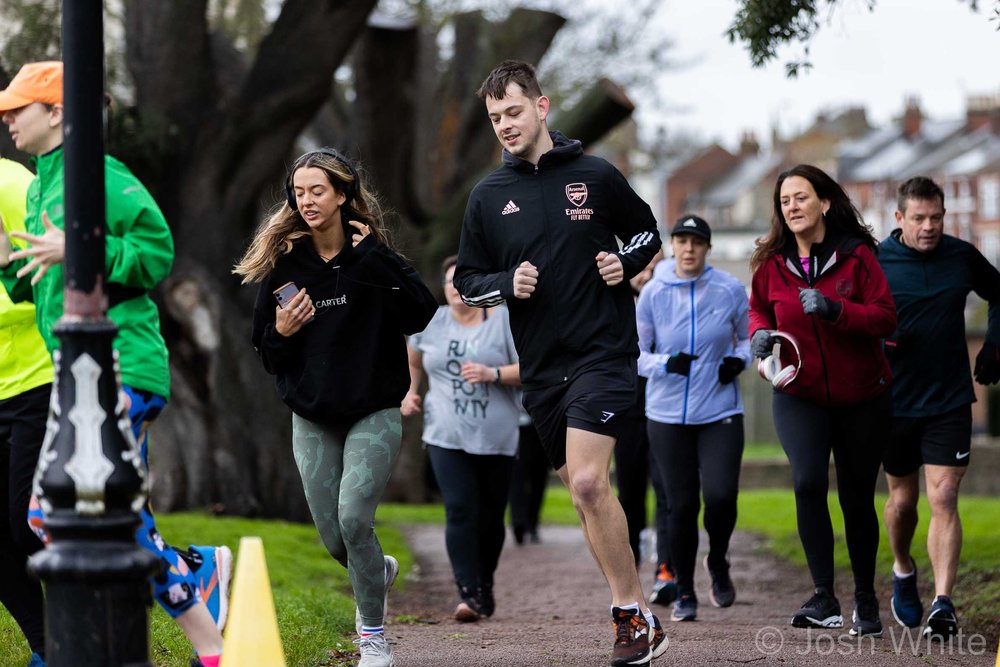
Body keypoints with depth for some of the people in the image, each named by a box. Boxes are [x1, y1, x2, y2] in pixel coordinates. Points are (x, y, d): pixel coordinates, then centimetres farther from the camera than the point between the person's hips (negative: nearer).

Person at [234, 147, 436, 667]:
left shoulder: (372, 257, -6)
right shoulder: (282, 264, 2)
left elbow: (421, 313, -22)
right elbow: (266, 355, 9)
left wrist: (373, 259, -23)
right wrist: (281, 334, -13)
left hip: (373, 414, -3)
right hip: (312, 419, 4)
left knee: (353, 519, -18)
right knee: (333, 537, 4)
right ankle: (379, 571, 40)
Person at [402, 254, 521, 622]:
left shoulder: (504, 321, 0)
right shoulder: (431, 323, 7)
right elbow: (412, 359, 26)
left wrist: (492, 374, -18)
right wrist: (409, 391, 11)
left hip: (496, 439, 0)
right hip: (447, 437, 0)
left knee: (491, 516, 8)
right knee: (460, 511, -15)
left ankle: (485, 585, 29)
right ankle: (468, 593, -18)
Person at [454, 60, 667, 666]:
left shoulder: (596, 176, 1)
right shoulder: (489, 197, 8)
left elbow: (647, 232, 15)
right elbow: (468, 281, 13)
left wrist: (628, 263, -5)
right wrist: (508, 284, -7)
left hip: (604, 353, -5)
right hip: (541, 366, 5)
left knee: (588, 483, -19)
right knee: (582, 489, 8)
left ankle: (635, 617, -11)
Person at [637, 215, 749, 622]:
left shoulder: (730, 290, -2)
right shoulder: (653, 293, -3)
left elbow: (750, 336, 14)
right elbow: (634, 353, 3)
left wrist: (739, 359, -7)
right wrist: (665, 364, -16)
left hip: (721, 412, 0)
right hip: (668, 416, 0)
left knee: (721, 495, -15)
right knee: (682, 505, 1)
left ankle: (718, 563, 16)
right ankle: (684, 592, 18)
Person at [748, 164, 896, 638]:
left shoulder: (857, 255, -8)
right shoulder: (771, 262, 0)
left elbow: (885, 317, -12)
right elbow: (759, 309, 18)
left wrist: (835, 309, -27)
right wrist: (761, 334, -4)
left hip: (861, 396, -1)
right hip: (799, 395, 1)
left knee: (858, 497, 8)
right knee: (808, 482, -22)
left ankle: (866, 599, 26)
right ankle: (824, 598, -20)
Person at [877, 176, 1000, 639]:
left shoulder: (962, 257, 0)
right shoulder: (873, 263, -7)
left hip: (950, 404, 0)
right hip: (894, 404, 0)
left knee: (943, 499, -10)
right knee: (903, 499, 13)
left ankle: (943, 604, -14)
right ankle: (902, 573, 40)